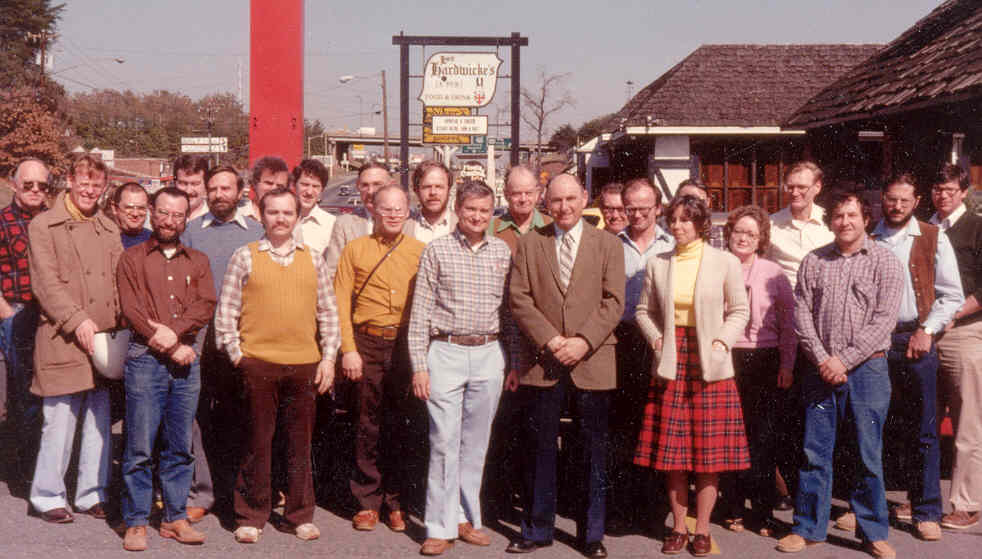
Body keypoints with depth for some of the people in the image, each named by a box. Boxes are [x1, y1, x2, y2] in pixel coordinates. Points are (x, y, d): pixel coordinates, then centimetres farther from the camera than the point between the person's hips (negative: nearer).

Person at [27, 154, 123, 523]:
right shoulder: (44, 226, 0)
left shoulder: (109, 229, 16)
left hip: (105, 340, 5)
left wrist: (123, 323, -2)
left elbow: (119, 281, 13)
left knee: (99, 421, 9)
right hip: (63, 340, -5)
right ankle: (48, 496, 13)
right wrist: (77, 320, -18)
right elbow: (46, 282, -8)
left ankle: (92, 494, 20)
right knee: (59, 421, -1)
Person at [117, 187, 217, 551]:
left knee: (180, 446, 7)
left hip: (186, 360, 3)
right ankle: (136, 523, 7)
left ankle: (175, 517, 16)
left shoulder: (198, 261, 15)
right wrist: (170, 347, -10)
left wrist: (174, 331, -15)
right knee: (140, 446, -2)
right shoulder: (132, 258, 7)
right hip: (144, 359, -3)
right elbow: (131, 309, -5)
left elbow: (206, 306, 1)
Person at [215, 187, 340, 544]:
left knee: (300, 442, 8)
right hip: (258, 363, -2)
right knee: (258, 441, 4)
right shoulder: (245, 257, 4)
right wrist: (235, 353, -3)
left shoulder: (312, 259, 11)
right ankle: (251, 517, 15)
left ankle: (299, 515, 19)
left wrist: (328, 357, 7)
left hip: (305, 364, 2)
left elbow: (328, 312, 13)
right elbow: (226, 310, 3)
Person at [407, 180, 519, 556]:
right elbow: (420, 313, 0)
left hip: (489, 355, 3)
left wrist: (515, 361, 9)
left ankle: (466, 517, 22)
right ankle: (441, 527, 5)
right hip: (446, 352, -3)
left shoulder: (503, 252, 8)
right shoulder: (437, 251, 0)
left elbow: (511, 310, 12)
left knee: (476, 442, 10)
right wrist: (419, 366, -5)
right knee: (444, 442, -3)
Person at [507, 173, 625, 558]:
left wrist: (583, 342, -13)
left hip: (592, 362, 0)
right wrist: (549, 339, -11)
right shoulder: (529, 244, 8)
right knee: (540, 448, 7)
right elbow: (519, 298, 1)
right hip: (542, 362, 1)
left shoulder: (607, 244, 5)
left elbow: (614, 301, -2)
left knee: (593, 450, 6)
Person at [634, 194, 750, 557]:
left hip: (709, 364, -2)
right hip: (670, 363, 2)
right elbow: (644, 310, 14)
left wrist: (722, 342, -8)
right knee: (672, 448, 5)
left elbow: (739, 310, 4)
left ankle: (702, 530, 11)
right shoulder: (658, 264, 6)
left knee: (709, 451, 1)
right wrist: (656, 339, -1)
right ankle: (678, 527, 16)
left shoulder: (724, 262, 0)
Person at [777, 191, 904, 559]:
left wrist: (843, 360, -13)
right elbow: (801, 314, 3)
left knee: (867, 454, 4)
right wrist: (823, 359, -9)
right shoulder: (813, 262, 8)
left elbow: (883, 319, -7)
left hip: (866, 367, -2)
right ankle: (809, 528, 18)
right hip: (820, 369, 2)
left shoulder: (884, 262, 1)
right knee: (815, 450, 6)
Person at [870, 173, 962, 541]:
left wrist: (926, 330, -8)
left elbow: (952, 295, 3)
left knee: (923, 430, 0)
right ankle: (915, 498, 18)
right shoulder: (868, 240, 7)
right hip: (875, 342, 2)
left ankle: (927, 511, 7)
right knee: (895, 427, 5)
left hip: (915, 340, -1)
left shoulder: (933, 239, 4)